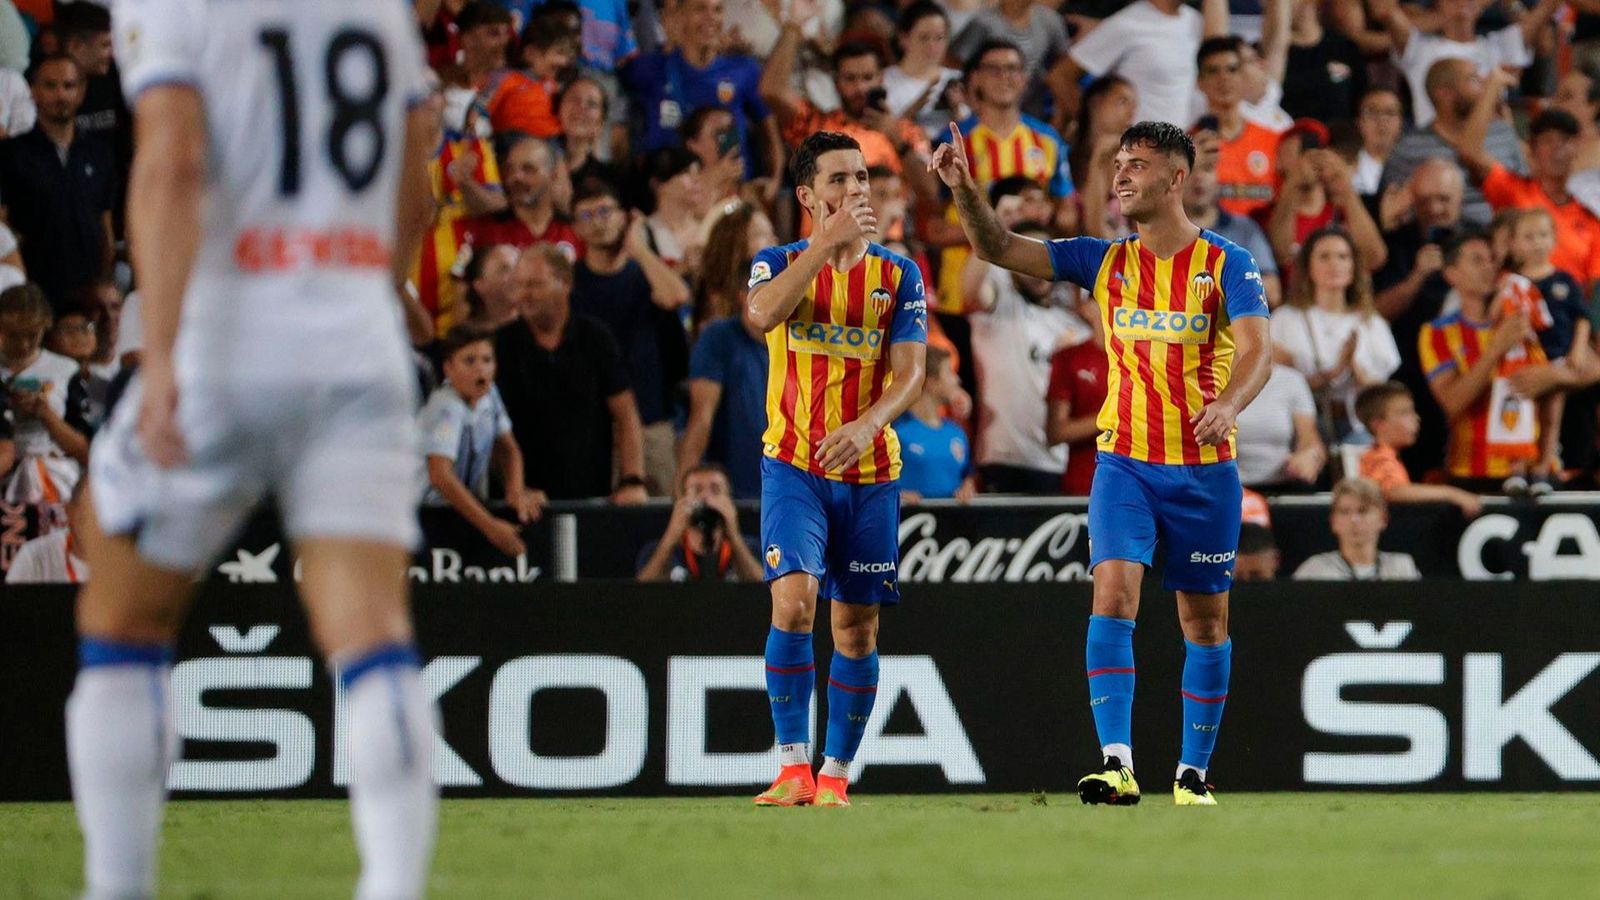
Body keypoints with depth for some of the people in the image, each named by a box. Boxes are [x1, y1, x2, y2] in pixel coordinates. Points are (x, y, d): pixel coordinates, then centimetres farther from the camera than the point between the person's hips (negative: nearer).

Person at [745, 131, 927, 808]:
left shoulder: (898, 274, 4)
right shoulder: (779, 262, 2)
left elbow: (909, 375, -5)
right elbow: (761, 315, -22)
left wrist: (867, 425, -25)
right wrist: (829, 242, -22)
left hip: (870, 473, 2)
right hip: (793, 467, -2)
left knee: (857, 626, 4)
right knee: (793, 600, -19)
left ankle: (836, 773, 14)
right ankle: (793, 768, -16)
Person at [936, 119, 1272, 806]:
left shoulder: (1227, 265, -2)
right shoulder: (1105, 262, 7)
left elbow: (1256, 350, -15)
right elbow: (1000, 250, 4)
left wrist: (1229, 403, -35)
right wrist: (964, 189, -13)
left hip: (1204, 468, -2)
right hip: (1124, 462, 2)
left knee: (1205, 620, 5)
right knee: (1113, 595, -17)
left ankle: (1193, 774, 16)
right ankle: (1117, 764, -22)